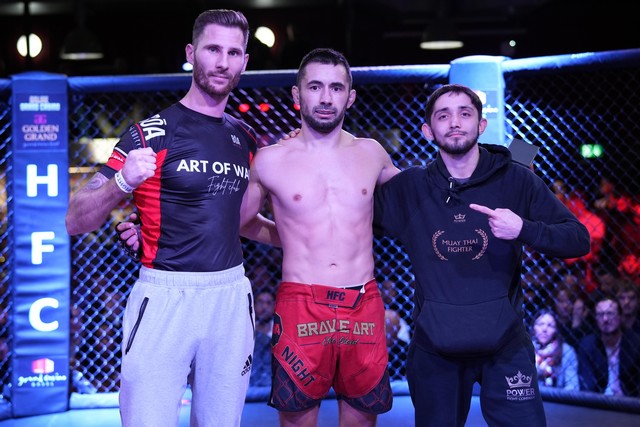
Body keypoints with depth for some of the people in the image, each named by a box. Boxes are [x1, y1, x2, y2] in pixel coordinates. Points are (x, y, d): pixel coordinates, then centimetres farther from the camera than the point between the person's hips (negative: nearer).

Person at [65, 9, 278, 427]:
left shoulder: (245, 138, 11)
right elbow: (76, 221, -9)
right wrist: (123, 182, -25)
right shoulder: (153, 133, -5)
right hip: (165, 296, -4)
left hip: (231, 294, 5)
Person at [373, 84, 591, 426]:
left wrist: (524, 229, -23)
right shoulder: (408, 188, 1)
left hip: (504, 341, -1)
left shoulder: (516, 181, -3)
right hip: (434, 345, 1)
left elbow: (579, 240, -7)